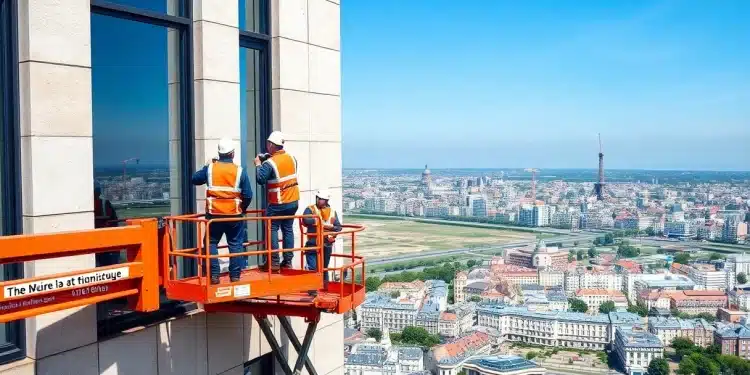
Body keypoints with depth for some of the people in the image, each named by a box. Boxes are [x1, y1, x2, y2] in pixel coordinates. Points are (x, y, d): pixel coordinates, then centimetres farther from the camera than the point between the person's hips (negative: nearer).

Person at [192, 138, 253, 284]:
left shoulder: (210, 168, -2)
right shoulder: (240, 171, -4)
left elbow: (195, 179, 14)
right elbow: (248, 195, -5)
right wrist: (242, 209, 13)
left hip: (214, 214, 1)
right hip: (234, 214, -1)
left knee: (211, 243, 14)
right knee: (235, 245, 9)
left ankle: (214, 275, 9)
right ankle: (235, 275, 10)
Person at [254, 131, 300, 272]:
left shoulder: (269, 163, -16)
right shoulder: (291, 158, 5)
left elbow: (260, 179, -21)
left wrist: (258, 164, -6)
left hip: (278, 204, -6)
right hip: (293, 201, 6)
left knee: (272, 229, 3)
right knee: (288, 229, 10)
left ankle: (273, 262, 1)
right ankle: (287, 261, 12)